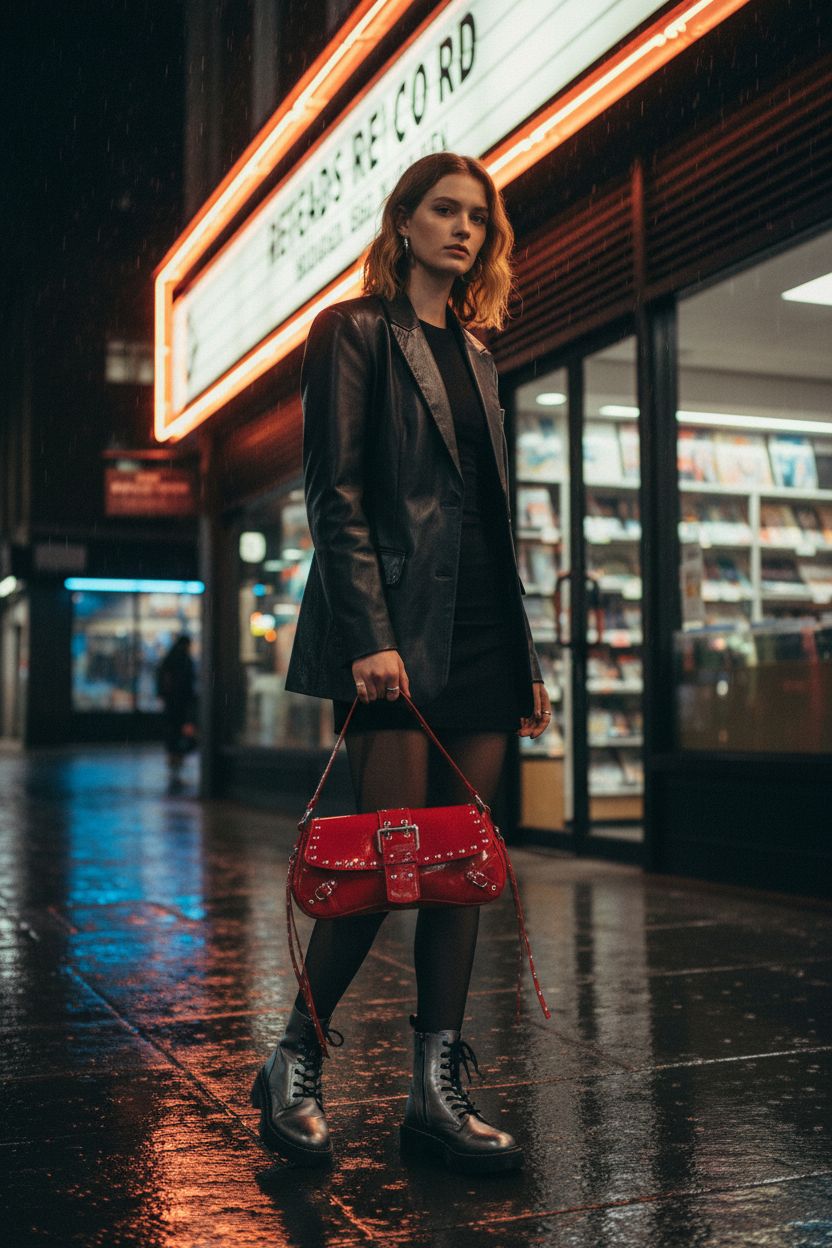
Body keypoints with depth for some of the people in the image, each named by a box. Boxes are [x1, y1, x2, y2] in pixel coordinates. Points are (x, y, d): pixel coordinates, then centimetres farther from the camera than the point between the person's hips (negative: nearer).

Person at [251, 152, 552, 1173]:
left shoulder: (475, 354, 21)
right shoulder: (355, 330, 3)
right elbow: (334, 494, -8)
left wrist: (527, 659, 14)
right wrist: (368, 635, -19)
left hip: (481, 631, 7)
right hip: (397, 626, -6)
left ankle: (437, 1091, 10)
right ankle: (294, 1069, 11)